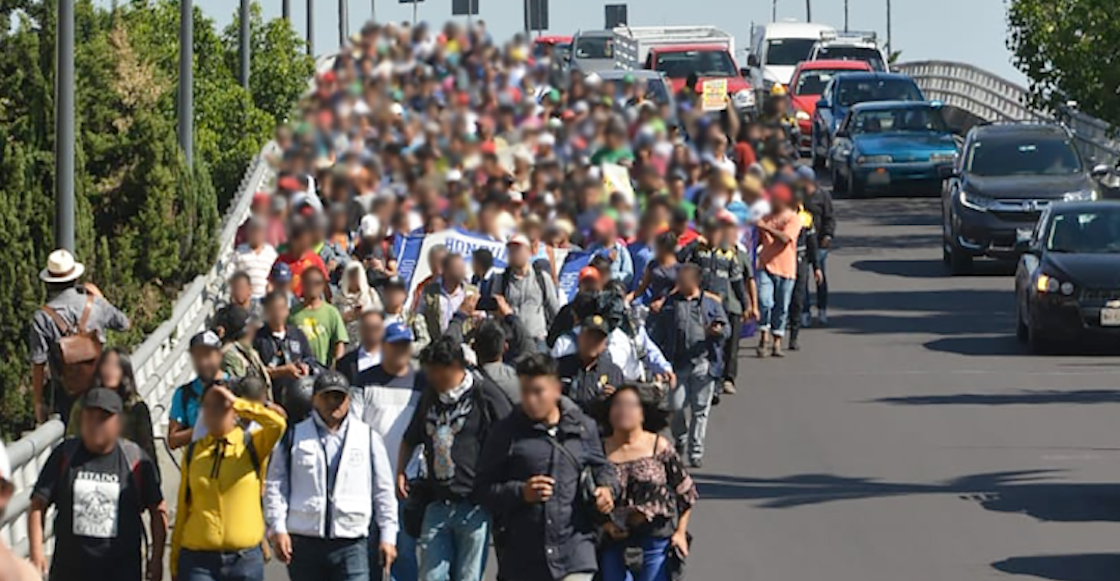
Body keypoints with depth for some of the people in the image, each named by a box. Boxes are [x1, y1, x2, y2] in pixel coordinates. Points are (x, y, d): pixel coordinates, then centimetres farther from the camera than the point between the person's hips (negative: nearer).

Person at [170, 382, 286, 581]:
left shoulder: (252, 446, 1)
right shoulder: (193, 453, 7)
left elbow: (278, 423, -21)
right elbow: (182, 510, 9)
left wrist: (237, 403, -15)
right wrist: (175, 561, 9)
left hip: (244, 560, -1)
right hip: (198, 560, 1)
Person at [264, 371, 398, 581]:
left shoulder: (368, 438, 8)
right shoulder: (294, 436, 7)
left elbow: (383, 491, 11)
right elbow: (275, 485, 7)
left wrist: (388, 536, 6)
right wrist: (278, 528, -4)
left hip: (351, 545, -1)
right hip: (304, 543, 1)